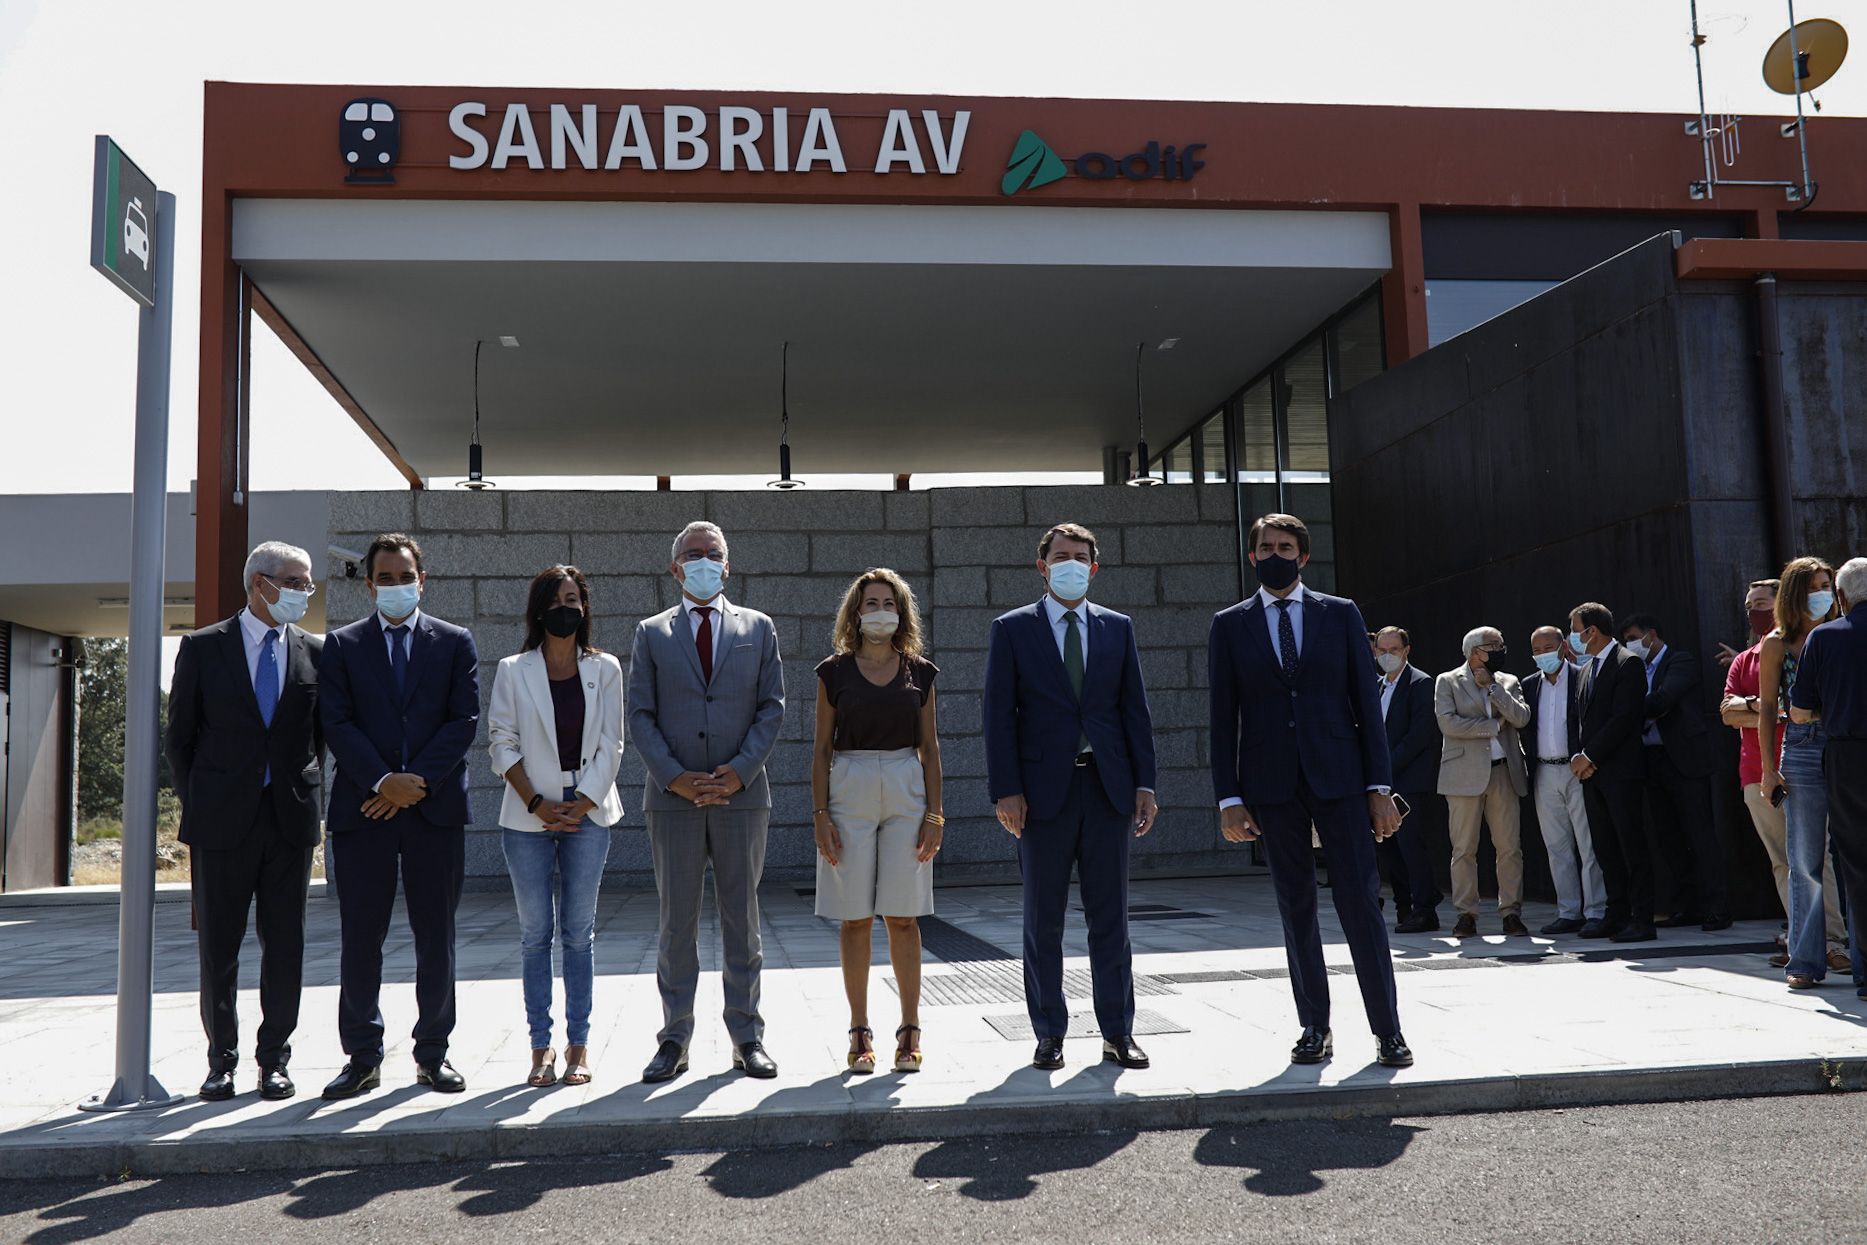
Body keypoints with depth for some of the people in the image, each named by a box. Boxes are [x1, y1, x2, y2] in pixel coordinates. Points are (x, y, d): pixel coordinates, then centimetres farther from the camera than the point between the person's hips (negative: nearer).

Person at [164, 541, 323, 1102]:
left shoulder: (315, 652, 7)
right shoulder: (202, 647, 2)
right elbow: (179, 736, 5)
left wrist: (310, 798, 6)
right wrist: (195, 803, 2)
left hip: (290, 818, 2)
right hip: (222, 820, -1)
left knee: (285, 945, 5)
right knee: (218, 946, 7)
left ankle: (274, 1059, 16)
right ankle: (221, 1060, 20)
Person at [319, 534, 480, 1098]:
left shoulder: (455, 642, 9)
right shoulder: (342, 645, 9)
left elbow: (465, 721, 1)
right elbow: (337, 724, 0)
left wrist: (417, 781, -10)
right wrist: (383, 781, -13)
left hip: (436, 807, 0)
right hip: (362, 809, 0)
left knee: (436, 937, 5)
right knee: (360, 939, 3)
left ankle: (433, 1054, 16)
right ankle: (363, 1057, 15)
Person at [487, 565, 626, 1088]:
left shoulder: (604, 669, 6)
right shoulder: (513, 671, 4)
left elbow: (610, 745, 3)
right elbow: (502, 744, 1)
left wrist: (581, 804, -8)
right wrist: (537, 804, -8)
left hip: (587, 814, 0)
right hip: (527, 817, 0)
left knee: (578, 932, 3)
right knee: (535, 933, 3)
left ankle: (578, 1045, 10)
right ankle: (540, 1046, 10)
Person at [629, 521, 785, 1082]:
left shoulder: (758, 628, 9)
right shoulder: (651, 634, 8)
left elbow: (773, 706, 4)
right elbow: (640, 715, 3)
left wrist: (740, 770, -9)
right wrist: (676, 777, -10)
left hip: (742, 793, 0)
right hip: (673, 798, 0)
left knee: (742, 919, 6)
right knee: (677, 922, 5)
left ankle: (747, 1037, 14)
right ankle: (675, 1040, 14)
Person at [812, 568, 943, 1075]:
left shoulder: (919, 672, 7)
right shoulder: (834, 671, 4)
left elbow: (929, 746, 8)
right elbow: (822, 748, 4)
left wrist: (935, 813, 1)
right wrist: (821, 814, -4)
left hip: (907, 791, 1)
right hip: (850, 790, -1)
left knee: (903, 917, 1)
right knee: (855, 918, 2)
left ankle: (910, 1032, 10)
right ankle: (860, 1032, 11)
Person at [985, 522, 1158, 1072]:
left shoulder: (1117, 628, 11)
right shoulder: (1012, 629, 4)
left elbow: (1135, 709, 10)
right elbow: (999, 713, -1)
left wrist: (1144, 783, 2)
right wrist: (1006, 790, -9)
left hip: (1107, 786, 2)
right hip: (1043, 790, -2)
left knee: (1110, 917, 7)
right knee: (1043, 920, 5)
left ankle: (1117, 1032, 17)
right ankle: (1049, 1034, 15)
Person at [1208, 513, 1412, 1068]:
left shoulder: (1341, 614, 7)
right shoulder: (1230, 625, 6)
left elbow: (1366, 703, 5)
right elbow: (1223, 717, 4)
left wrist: (1379, 786, -1)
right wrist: (1229, 798, -3)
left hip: (1338, 776, 0)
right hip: (1271, 783, 1)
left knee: (1360, 900, -2)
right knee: (1295, 904, 6)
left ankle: (1387, 1028, 7)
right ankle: (1315, 1027, 16)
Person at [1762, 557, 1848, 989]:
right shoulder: (1776, 644, 6)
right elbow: (1767, 710, 5)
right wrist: (1768, 768, -1)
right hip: (1802, 755, -1)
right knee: (1806, 861, 1)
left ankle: (1862, 952, 11)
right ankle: (1806, 961, 5)